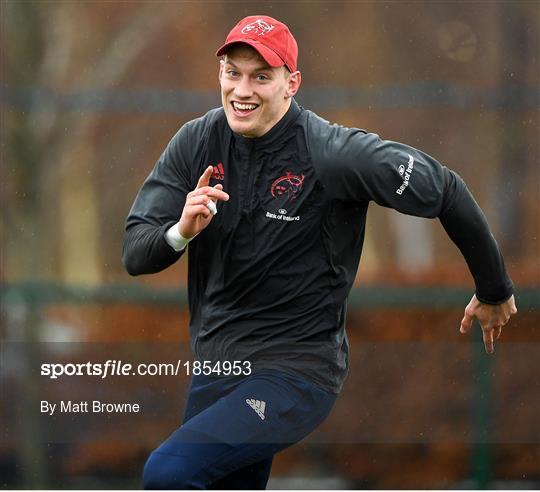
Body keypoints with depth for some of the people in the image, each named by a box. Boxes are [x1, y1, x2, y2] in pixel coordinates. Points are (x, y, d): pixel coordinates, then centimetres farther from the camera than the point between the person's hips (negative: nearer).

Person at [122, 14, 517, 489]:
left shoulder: (332, 155, -17)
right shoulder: (196, 143, -2)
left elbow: (448, 193, -6)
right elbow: (135, 254, -3)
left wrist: (494, 293, 5)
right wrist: (180, 232, -27)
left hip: (298, 373, -6)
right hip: (215, 365, 7)